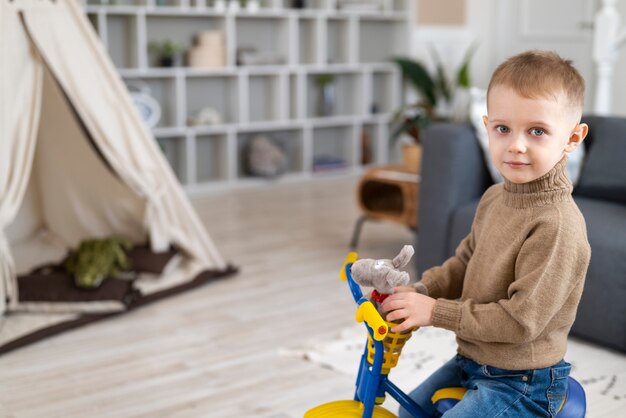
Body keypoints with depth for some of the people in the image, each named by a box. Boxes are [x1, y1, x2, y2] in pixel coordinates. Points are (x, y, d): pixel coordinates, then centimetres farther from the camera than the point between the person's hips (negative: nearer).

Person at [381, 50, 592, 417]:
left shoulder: (557, 225, -28)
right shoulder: (495, 197, -1)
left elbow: (521, 320, -28)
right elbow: (466, 260, 12)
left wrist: (435, 311, -22)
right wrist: (417, 292, -3)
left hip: (522, 384, -8)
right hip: (474, 361, 9)